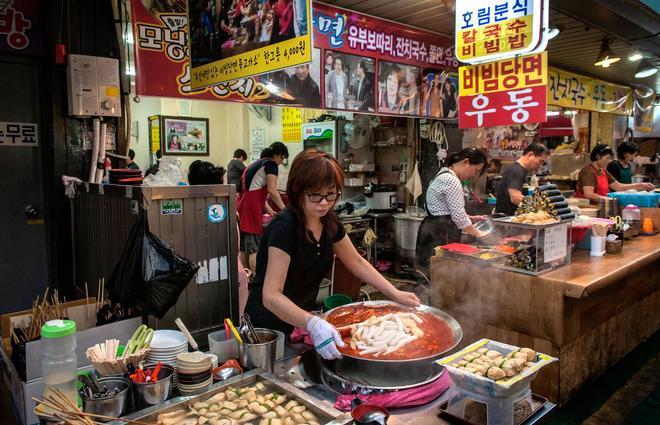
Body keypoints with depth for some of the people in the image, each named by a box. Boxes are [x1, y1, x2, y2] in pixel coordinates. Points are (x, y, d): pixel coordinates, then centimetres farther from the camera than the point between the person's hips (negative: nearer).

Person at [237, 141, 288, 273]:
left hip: (241, 206, 9)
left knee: (244, 249, 10)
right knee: (255, 249, -8)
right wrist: (285, 210, -5)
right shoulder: (271, 163, -2)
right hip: (251, 208, -9)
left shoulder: (256, 164, 25)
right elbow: (272, 190, -11)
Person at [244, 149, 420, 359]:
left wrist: (395, 294, -1)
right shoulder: (284, 227, -28)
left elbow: (357, 262, 7)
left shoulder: (329, 223, -6)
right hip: (270, 326, -6)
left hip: (305, 317, 7)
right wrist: (312, 324, -49)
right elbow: (271, 295, -35)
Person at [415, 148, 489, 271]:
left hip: (434, 230, 11)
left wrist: (470, 218, 17)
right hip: (441, 234, -11)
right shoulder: (452, 180, -15)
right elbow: (458, 216, -17)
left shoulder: (444, 175, 17)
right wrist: (477, 234, -5)